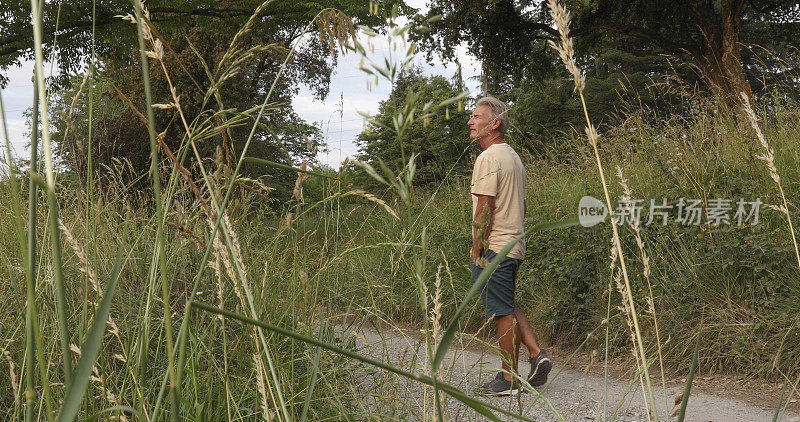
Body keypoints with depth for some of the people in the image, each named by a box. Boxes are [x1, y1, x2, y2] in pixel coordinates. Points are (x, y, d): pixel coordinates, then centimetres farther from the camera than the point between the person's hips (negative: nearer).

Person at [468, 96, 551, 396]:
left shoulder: (488, 158, -15)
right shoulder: (513, 157, 16)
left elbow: (484, 208, -19)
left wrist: (477, 249, -13)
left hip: (493, 248, -10)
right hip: (514, 246, 10)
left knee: (503, 313, -4)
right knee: (507, 308, 19)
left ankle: (509, 380, 2)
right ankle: (537, 355, 10)